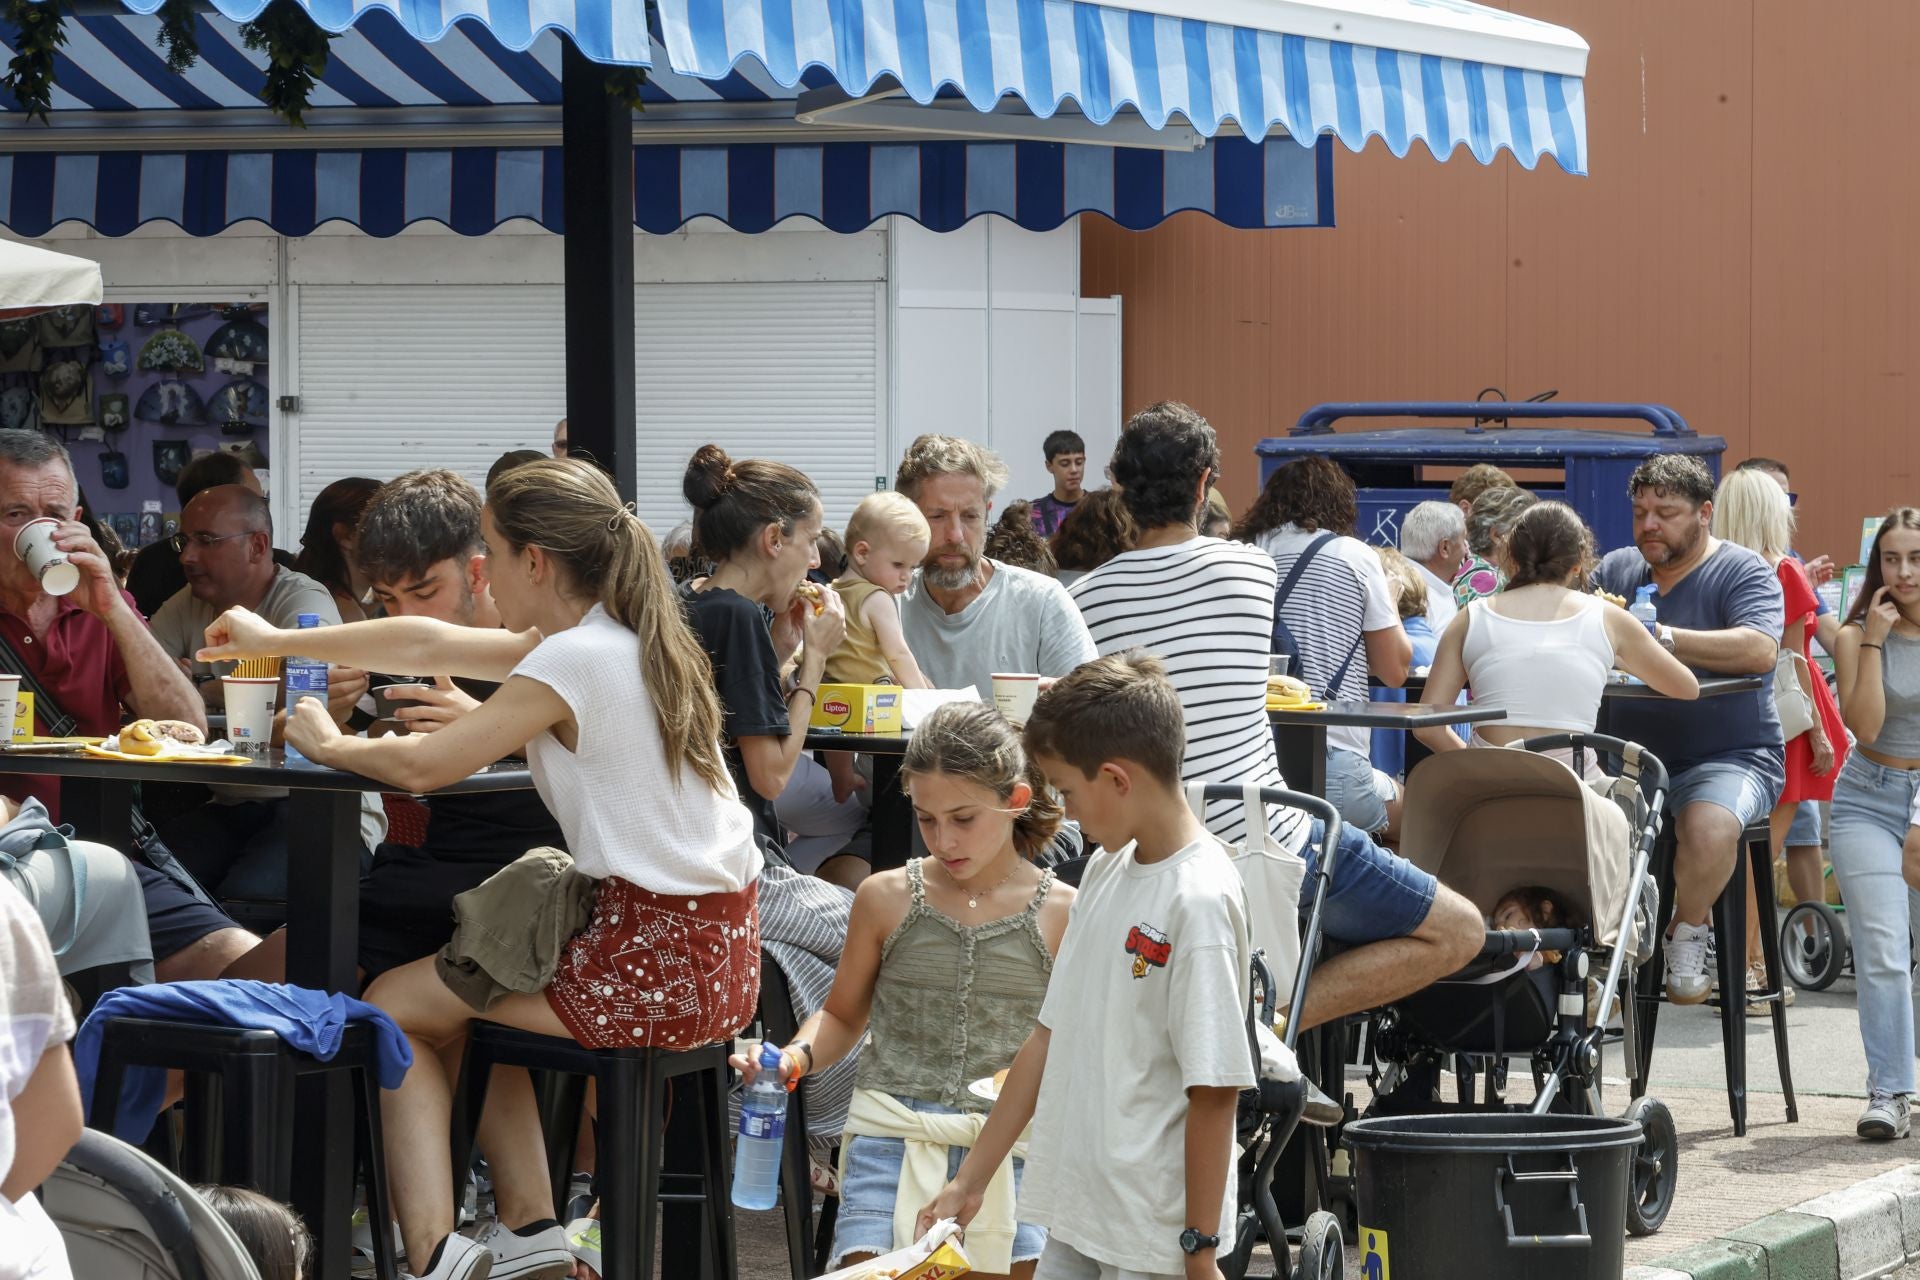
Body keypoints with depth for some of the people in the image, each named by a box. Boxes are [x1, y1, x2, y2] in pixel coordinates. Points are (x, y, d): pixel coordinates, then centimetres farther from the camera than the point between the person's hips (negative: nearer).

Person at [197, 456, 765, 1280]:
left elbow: (424, 765, -17)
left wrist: (330, 745, 4)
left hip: (658, 966, -9)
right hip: (718, 949, 9)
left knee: (394, 1006, 7)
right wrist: (274, 642, 25)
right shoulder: (631, 639, 12)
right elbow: (431, 645, 19)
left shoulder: (576, 659, -16)